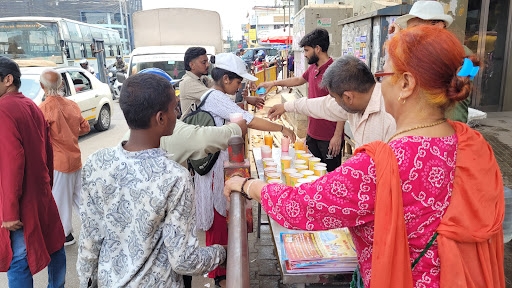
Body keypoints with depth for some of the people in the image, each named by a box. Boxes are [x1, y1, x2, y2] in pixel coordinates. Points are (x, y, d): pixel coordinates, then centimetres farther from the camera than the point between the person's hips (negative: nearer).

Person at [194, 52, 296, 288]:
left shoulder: (212, 96, 12)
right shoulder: (217, 99, -21)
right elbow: (250, 121, -26)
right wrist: (282, 128, -18)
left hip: (219, 164, 10)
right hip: (216, 168, -10)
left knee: (221, 217, 20)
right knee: (218, 219, 3)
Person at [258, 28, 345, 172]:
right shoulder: (313, 68, 9)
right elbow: (299, 80, 30)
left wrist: (338, 135, -19)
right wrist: (273, 83, 31)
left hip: (329, 138, -8)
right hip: (312, 134, 8)